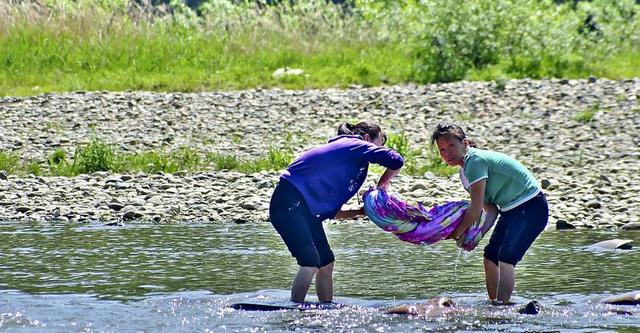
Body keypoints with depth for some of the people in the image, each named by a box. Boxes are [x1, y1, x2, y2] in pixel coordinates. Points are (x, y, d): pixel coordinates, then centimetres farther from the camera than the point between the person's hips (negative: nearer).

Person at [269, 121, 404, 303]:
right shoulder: (356, 145, -3)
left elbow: (331, 212, 21)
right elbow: (395, 160, -18)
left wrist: (361, 212, 12)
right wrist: (382, 185, -2)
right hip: (289, 205, -10)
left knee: (326, 263, 9)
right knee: (311, 263, -16)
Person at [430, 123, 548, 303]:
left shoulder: (475, 160, -20)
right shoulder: (464, 173, 10)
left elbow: (476, 207, -21)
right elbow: (491, 210, 8)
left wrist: (458, 232, -10)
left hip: (531, 207, -10)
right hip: (512, 210, 10)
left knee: (505, 258, -21)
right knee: (490, 257, 10)